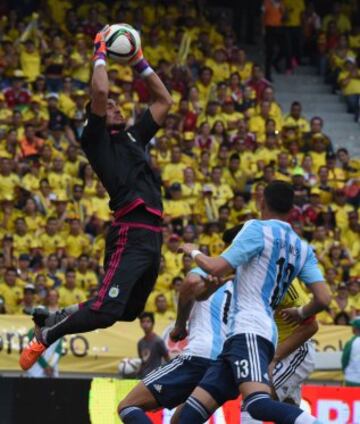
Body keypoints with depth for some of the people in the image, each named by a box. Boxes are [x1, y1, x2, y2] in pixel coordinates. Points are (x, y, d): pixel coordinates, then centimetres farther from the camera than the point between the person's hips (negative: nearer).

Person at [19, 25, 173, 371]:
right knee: (107, 310, -17)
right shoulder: (96, 139, 4)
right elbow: (99, 92, -11)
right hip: (130, 233, -8)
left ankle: (63, 316, 29)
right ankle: (46, 334, 0)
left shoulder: (133, 138, 25)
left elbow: (163, 101, 32)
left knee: (127, 312, 14)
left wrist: (139, 62, 26)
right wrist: (100, 54, 2)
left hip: (151, 235, 8)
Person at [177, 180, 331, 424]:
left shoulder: (258, 229, -2)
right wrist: (300, 313, 30)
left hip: (249, 333, -9)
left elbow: (217, 268, -8)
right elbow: (323, 299, 8)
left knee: (258, 404, -32)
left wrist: (194, 252, 13)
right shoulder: (302, 249, 17)